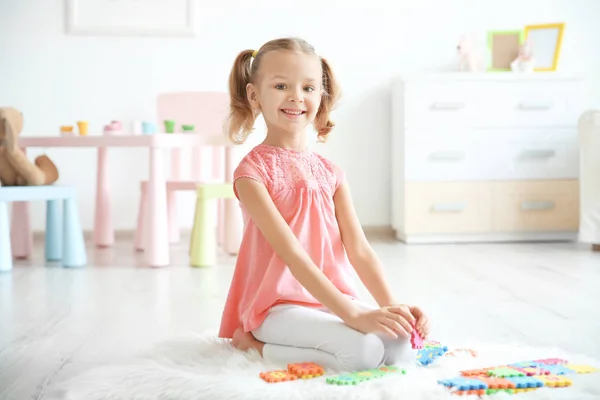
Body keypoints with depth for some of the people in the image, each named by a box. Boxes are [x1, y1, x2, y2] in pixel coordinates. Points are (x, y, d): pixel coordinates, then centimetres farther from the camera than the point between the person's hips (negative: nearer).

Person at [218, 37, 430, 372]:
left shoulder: (331, 173, 10)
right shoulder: (253, 170, -9)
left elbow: (359, 249, 2)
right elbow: (290, 251, -20)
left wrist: (391, 305, -15)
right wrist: (350, 313, -28)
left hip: (334, 302, 6)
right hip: (278, 306, -6)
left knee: (401, 346, -19)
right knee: (364, 352, -28)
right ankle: (258, 343, -7)